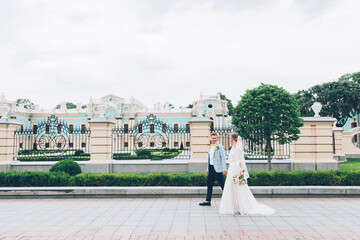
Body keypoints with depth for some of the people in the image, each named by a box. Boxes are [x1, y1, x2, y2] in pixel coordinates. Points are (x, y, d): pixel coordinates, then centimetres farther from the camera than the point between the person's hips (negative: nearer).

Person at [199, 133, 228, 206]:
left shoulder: (219, 146, -7)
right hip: (211, 167, 8)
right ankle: (208, 201, 17)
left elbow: (223, 157, -11)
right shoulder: (210, 147, 16)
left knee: (222, 184, -3)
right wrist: (208, 169, 22)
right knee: (209, 184, 10)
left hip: (217, 168, -8)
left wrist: (225, 169, -16)